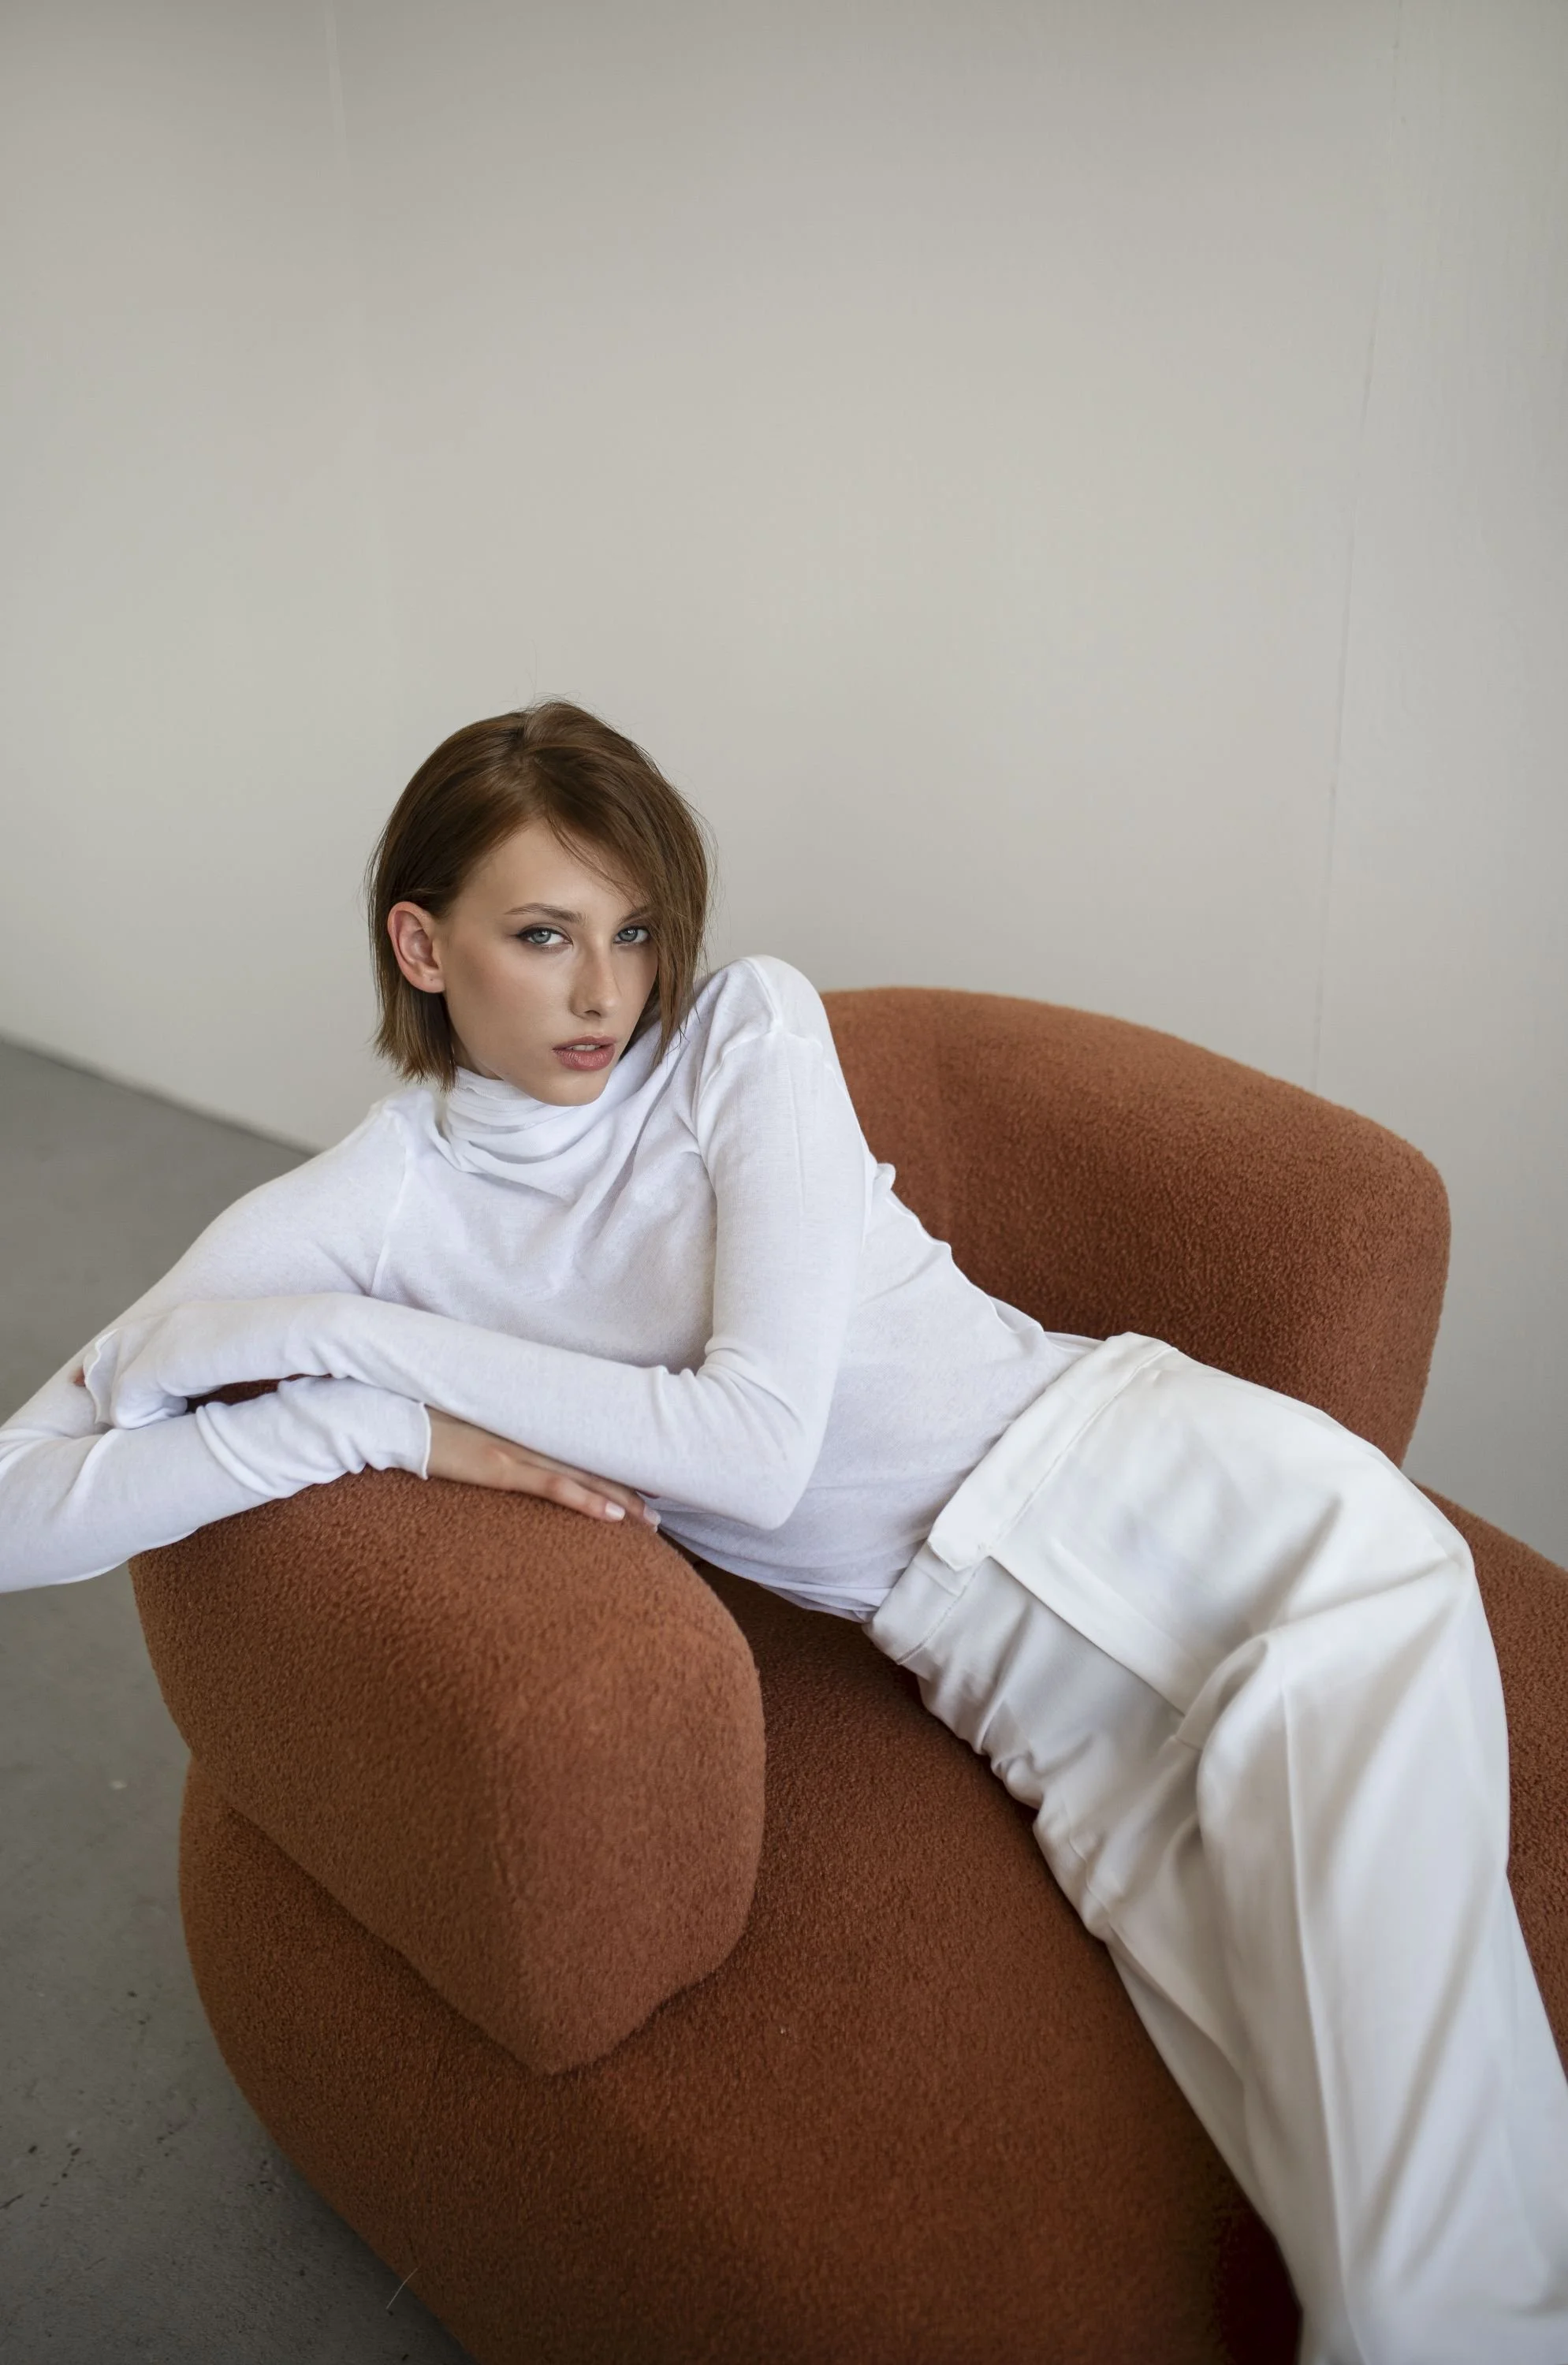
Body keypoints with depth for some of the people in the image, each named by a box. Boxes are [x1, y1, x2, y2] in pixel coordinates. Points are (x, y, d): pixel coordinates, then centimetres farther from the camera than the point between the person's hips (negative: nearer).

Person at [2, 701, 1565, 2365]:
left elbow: (760, 1439, -11)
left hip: (1134, 1451, 0)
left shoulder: (747, 1024, 0)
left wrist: (347, 1335, -11)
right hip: (1003, 1629, 0)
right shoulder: (372, 1209, 2)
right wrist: (390, 1422, -16)